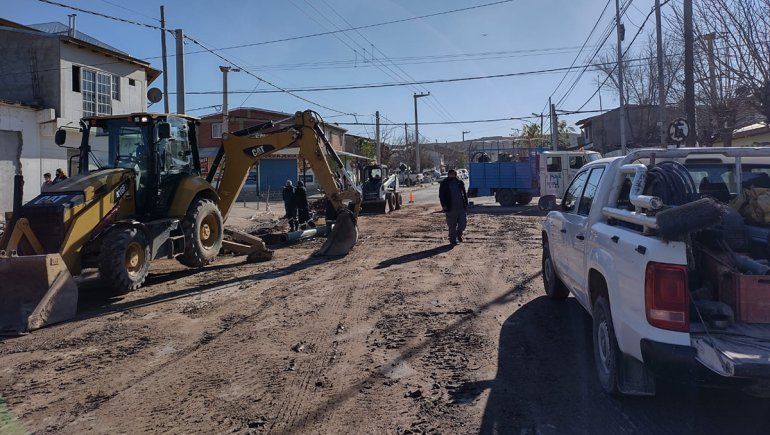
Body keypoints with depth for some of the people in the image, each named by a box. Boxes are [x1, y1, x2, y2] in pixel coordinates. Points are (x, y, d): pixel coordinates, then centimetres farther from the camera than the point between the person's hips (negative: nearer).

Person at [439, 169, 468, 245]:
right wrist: (443, 205, -10)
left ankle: (459, 234, 28)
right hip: (451, 208, -3)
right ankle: (453, 239, 14)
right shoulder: (444, 184, 2)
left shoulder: (460, 182, 12)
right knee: (452, 226, 2)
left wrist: (466, 203, 8)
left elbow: (464, 194, 17)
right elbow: (441, 195, 0)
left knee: (463, 222, 1)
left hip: (461, 207, 3)